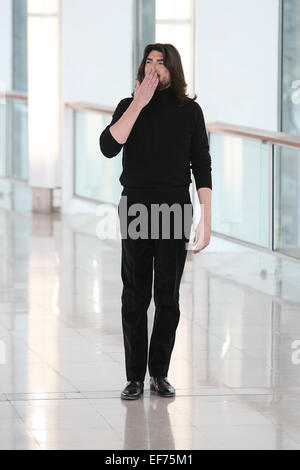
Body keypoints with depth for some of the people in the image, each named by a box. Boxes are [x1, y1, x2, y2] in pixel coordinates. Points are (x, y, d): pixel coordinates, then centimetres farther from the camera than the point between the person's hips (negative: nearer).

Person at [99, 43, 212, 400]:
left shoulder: (189, 110, 5)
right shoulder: (129, 107, 7)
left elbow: (201, 166, 4)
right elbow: (108, 147, -10)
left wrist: (206, 219, -3)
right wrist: (139, 104, -12)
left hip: (175, 210, 0)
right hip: (136, 208, 0)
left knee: (168, 296, 2)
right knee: (135, 297, 1)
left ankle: (160, 374, 13)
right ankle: (135, 377, 5)